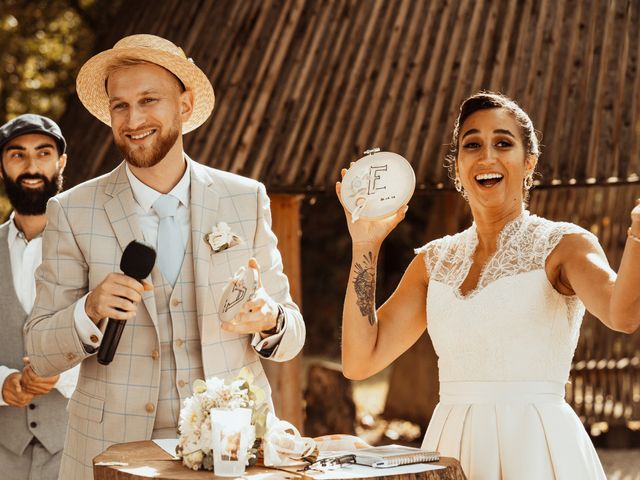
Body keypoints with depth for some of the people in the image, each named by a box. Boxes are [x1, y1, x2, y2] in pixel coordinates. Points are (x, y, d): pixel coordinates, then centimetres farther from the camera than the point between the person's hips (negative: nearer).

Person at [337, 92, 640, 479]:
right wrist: (366, 245, 0)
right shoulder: (435, 260, 11)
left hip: (537, 448, -4)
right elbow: (359, 361, 3)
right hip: (453, 449, 4)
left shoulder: (563, 244, -2)